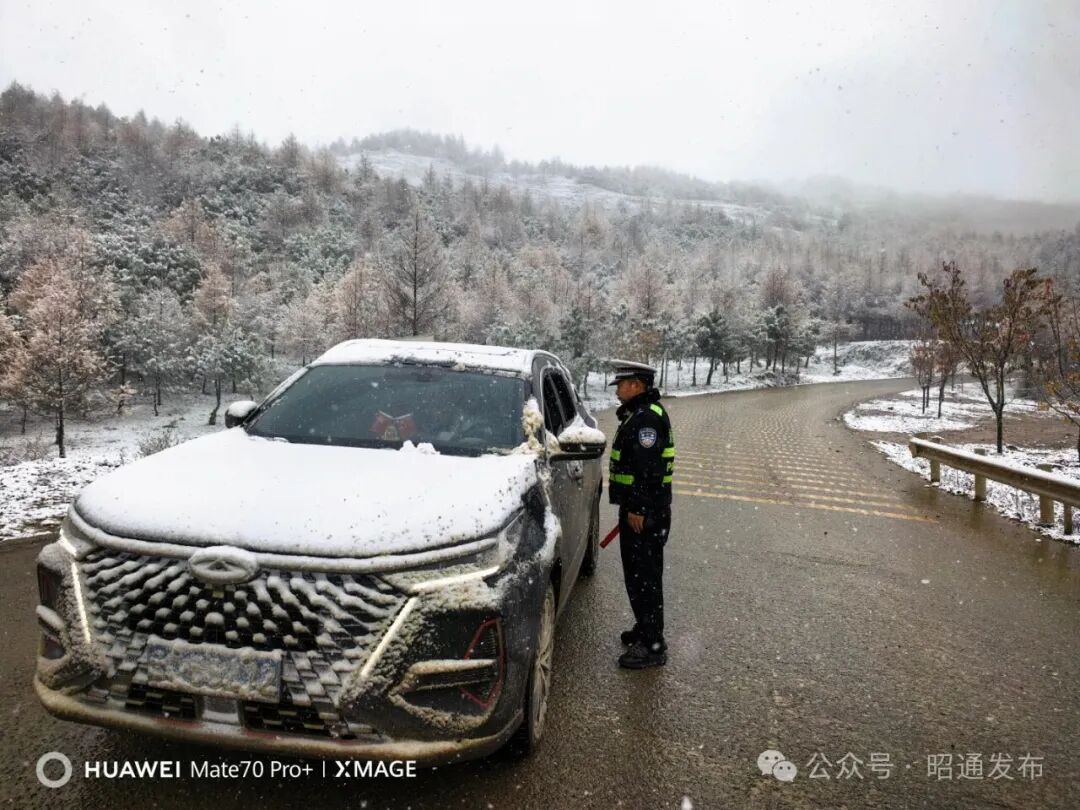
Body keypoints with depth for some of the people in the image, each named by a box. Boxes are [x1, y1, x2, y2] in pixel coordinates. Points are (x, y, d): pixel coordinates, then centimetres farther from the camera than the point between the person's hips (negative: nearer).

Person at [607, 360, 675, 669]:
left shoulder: (648, 417, -17)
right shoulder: (638, 415, 17)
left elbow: (649, 469, -24)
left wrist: (638, 509, -23)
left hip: (645, 515, -11)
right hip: (636, 509, 11)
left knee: (645, 576, -4)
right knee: (636, 572, 19)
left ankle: (653, 646, 4)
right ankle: (645, 628, 33)